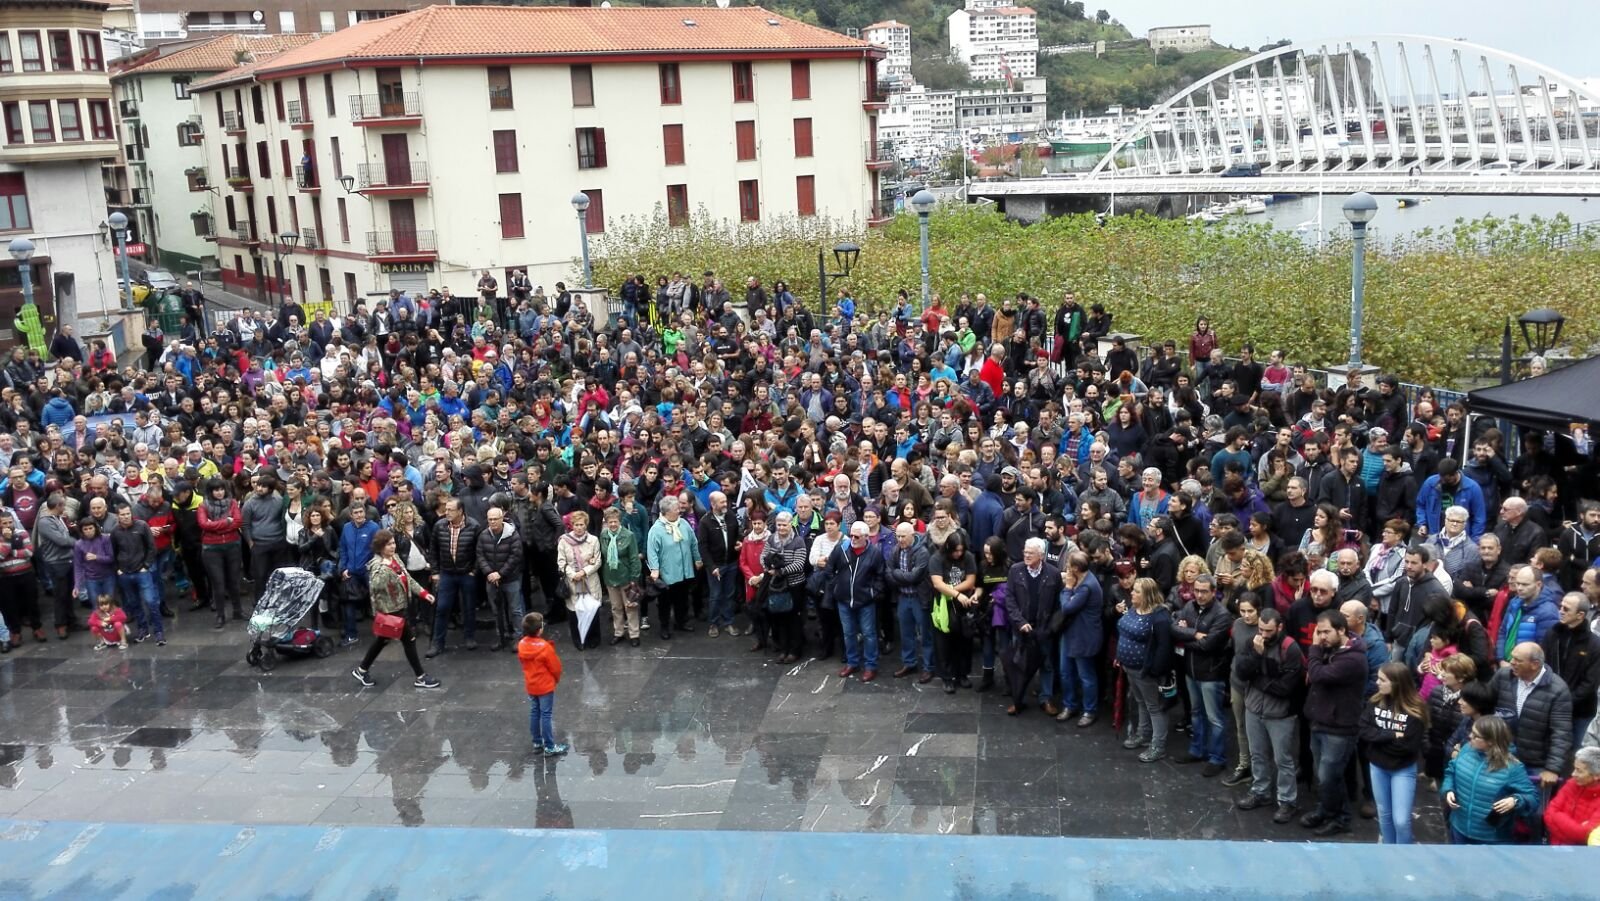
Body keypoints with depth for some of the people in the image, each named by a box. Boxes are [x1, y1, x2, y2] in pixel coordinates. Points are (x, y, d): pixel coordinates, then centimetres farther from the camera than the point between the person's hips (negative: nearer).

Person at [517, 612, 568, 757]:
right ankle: (550, 747, 8)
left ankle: (537, 742, 30)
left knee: (534, 713, 18)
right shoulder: (545, 647, -25)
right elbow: (555, 666, -14)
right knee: (546, 715, 2)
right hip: (545, 686, -6)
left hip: (530, 686, 6)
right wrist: (557, 678, 5)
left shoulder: (521, 645, -7)